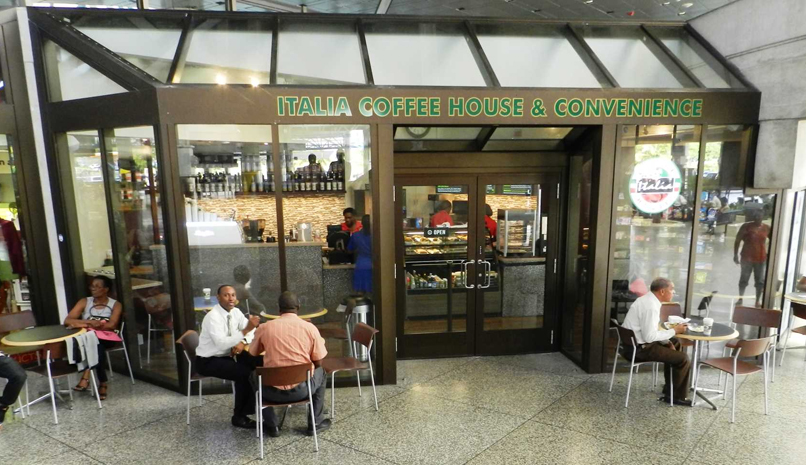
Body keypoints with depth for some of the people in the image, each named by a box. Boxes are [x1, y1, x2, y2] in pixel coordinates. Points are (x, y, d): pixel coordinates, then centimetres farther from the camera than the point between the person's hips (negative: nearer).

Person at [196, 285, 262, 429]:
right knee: (245, 373, -25)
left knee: (258, 363, -12)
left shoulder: (236, 312, 0)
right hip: (208, 361, -7)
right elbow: (221, 343, -32)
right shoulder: (212, 317, -22)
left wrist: (242, 342, -17)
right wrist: (245, 330, -38)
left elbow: (251, 330, 4)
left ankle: (247, 407, 0)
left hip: (226, 356, 7)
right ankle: (239, 416, -9)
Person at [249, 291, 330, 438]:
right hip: (302, 389, 0)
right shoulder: (310, 328, -7)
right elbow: (318, 362, 1)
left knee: (254, 375, 32)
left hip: (273, 391, 1)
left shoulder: (264, 328, -5)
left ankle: (271, 425, 31)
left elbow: (252, 354, 13)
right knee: (320, 373, 30)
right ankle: (316, 423, 30)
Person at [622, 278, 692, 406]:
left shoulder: (648, 300, 8)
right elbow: (650, 336, -25)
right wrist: (674, 331, -14)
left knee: (675, 344, 26)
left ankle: (670, 388, 33)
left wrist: (667, 341, 6)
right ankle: (678, 397, 12)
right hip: (639, 348, -10)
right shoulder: (650, 306, -24)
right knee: (683, 358, -7)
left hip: (635, 342, 10)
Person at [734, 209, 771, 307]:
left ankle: (758, 301, 17)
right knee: (744, 279, 5)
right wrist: (735, 255, -9)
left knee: (760, 281, 7)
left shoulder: (766, 228, 2)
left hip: (761, 258, 3)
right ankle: (740, 299, 14)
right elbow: (737, 241, -5)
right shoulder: (746, 226, -6)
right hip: (747, 257, -2)